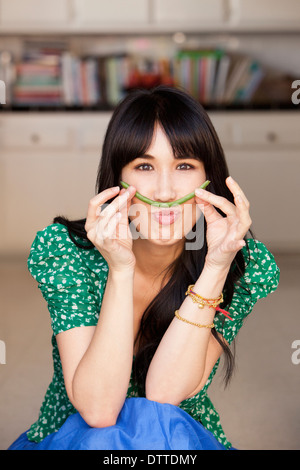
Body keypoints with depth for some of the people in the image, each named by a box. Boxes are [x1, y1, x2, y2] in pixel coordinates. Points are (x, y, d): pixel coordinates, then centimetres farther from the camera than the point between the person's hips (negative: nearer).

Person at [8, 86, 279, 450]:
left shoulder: (248, 266, -16)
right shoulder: (61, 249, -19)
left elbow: (164, 392, -24)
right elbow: (97, 409, -26)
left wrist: (215, 268, -32)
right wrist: (120, 269, -35)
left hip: (187, 441, 1)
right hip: (70, 436, 0)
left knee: (159, 422, -30)